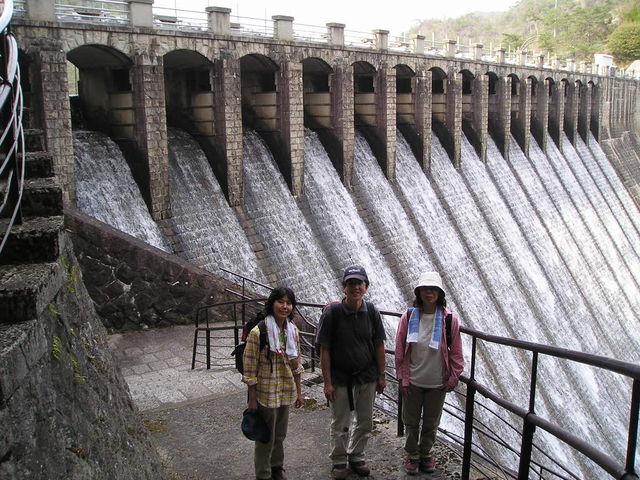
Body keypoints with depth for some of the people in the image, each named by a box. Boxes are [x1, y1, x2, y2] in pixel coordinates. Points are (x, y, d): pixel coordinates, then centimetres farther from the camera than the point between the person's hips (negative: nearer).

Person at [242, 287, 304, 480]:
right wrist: (252, 399, -13)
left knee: (280, 435, 20)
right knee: (266, 438, 10)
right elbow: (249, 368, -15)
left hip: (286, 392, 6)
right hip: (266, 393, -5)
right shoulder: (258, 333, -18)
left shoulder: (293, 331, 1)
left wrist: (298, 391, 12)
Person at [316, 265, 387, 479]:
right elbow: (324, 349, -12)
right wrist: (327, 382, -12)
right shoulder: (332, 312, -15)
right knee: (340, 424, 11)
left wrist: (381, 375, 4)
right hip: (340, 378, -3)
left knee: (364, 422, 15)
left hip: (367, 377, 3)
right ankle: (339, 461, 31)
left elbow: (379, 345, 3)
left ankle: (356, 457, 36)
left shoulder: (372, 312, -6)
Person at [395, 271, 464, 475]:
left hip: (438, 383, 0)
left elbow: (456, 353, 0)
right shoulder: (408, 317, -6)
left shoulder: (450, 319, -7)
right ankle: (412, 455, 32)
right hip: (413, 382, 0)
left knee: (431, 423, 15)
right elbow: (400, 351, -2)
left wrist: (453, 378, -2)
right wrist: (403, 378, -3)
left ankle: (425, 453, 36)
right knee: (411, 422, 13)